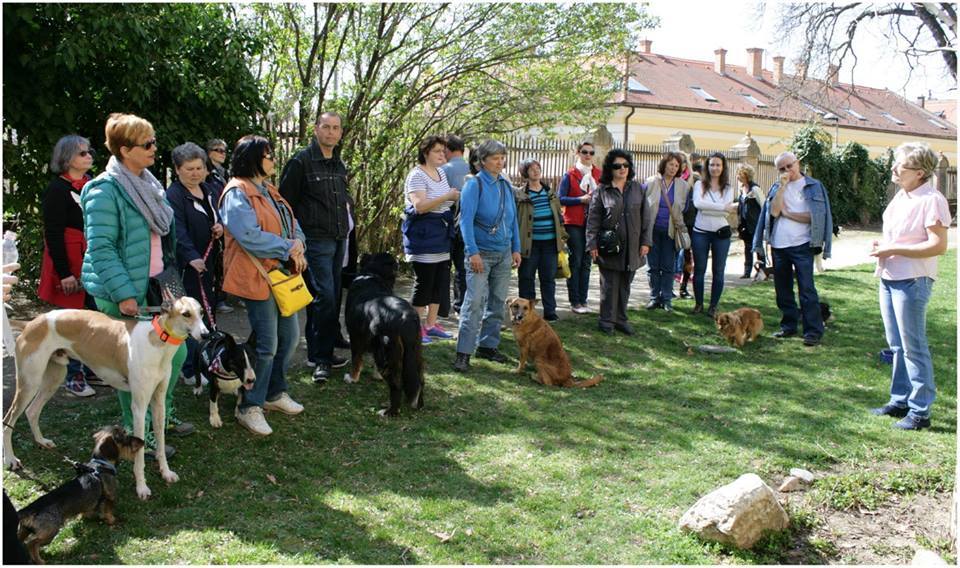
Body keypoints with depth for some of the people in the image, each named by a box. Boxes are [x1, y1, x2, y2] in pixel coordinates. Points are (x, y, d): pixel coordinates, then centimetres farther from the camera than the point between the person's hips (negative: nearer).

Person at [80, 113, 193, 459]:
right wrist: (124, 293, -23)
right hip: (124, 293, -8)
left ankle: (162, 415, 35)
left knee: (176, 352, 14)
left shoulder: (147, 183, 11)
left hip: (155, 287, 9)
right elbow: (100, 248, -20)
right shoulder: (105, 190, -16)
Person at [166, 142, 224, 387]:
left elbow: (222, 217, 23)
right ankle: (191, 371, 3)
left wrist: (222, 227, -1)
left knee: (208, 313, 13)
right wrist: (192, 257, -36)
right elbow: (178, 231, -23)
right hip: (189, 266, -7)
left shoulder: (210, 191, 14)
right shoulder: (173, 195, -10)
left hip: (212, 264, 7)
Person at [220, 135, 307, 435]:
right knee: (266, 345, -6)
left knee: (289, 337, 15)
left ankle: (275, 393, 32)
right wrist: (288, 249, -16)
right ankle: (249, 407, 9)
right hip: (256, 278, -10)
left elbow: (292, 225, 14)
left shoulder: (268, 191, 16)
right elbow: (250, 236, -24)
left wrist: (298, 246, -8)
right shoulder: (237, 193, -14)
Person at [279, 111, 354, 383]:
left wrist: (347, 203, 13)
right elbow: (285, 200, -7)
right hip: (316, 239, -8)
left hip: (339, 239, 8)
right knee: (324, 296, -13)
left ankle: (323, 352, 22)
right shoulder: (301, 161, -8)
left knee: (333, 297, 11)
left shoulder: (340, 165, 15)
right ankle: (320, 358, -5)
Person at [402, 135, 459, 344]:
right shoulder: (417, 175, -12)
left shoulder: (441, 173, 14)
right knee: (424, 281, -4)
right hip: (423, 234, -8)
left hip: (441, 233, 8)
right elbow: (420, 206, -24)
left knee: (441, 281, 11)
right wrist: (447, 196, -22)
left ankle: (431, 324, 22)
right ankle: (416, 327, 7)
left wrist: (459, 196, 10)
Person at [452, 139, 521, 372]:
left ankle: (488, 346, 21)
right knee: (474, 301, -13)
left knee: (497, 302, 10)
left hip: (504, 252, 7)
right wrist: (473, 252, -20)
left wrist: (516, 248, 11)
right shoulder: (474, 185, -8)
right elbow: (466, 220, -14)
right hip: (481, 253, -6)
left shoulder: (506, 185, 10)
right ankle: (463, 352, -10)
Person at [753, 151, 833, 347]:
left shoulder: (814, 186, 0)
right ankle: (789, 326, 22)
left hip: (801, 245, -4)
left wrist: (787, 213, -5)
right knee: (783, 289, 11)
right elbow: (773, 212, -5)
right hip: (778, 245, 5)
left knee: (806, 289, -8)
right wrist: (782, 187, -10)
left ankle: (813, 331, -5)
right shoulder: (776, 187, 10)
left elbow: (814, 217, -7)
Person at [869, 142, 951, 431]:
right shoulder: (902, 195, 12)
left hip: (912, 282, -9)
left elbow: (938, 246, -21)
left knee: (914, 348, -2)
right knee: (897, 346, 16)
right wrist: (881, 247, 6)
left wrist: (893, 250, -20)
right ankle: (900, 401, 28)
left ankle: (920, 412, 7)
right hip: (888, 278, 9)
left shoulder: (931, 200, -16)